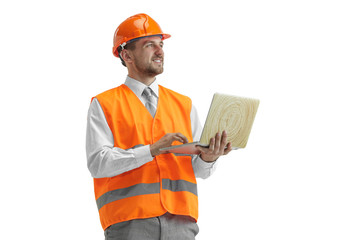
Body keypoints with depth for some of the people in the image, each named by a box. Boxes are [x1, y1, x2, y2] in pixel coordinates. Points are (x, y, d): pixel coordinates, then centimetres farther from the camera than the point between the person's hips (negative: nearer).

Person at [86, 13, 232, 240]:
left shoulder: (184, 105, 19)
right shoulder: (104, 105, 8)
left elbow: (200, 170, 14)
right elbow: (98, 163, -7)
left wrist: (208, 157, -10)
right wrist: (153, 149, -15)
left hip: (179, 221, 3)